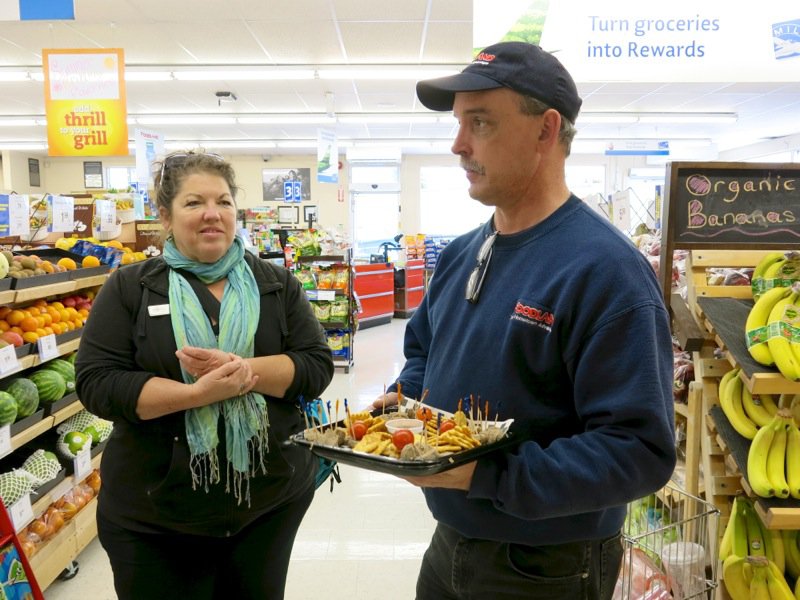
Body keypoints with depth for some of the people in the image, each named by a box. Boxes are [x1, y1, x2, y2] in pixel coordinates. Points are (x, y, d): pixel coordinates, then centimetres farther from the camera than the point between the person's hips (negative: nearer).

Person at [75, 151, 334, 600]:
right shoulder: (129, 289, -2)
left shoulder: (278, 284, 2)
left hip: (273, 499, 2)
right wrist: (197, 393, -23)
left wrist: (246, 371, -22)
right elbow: (97, 383, -10)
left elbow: (318, 366, -4)